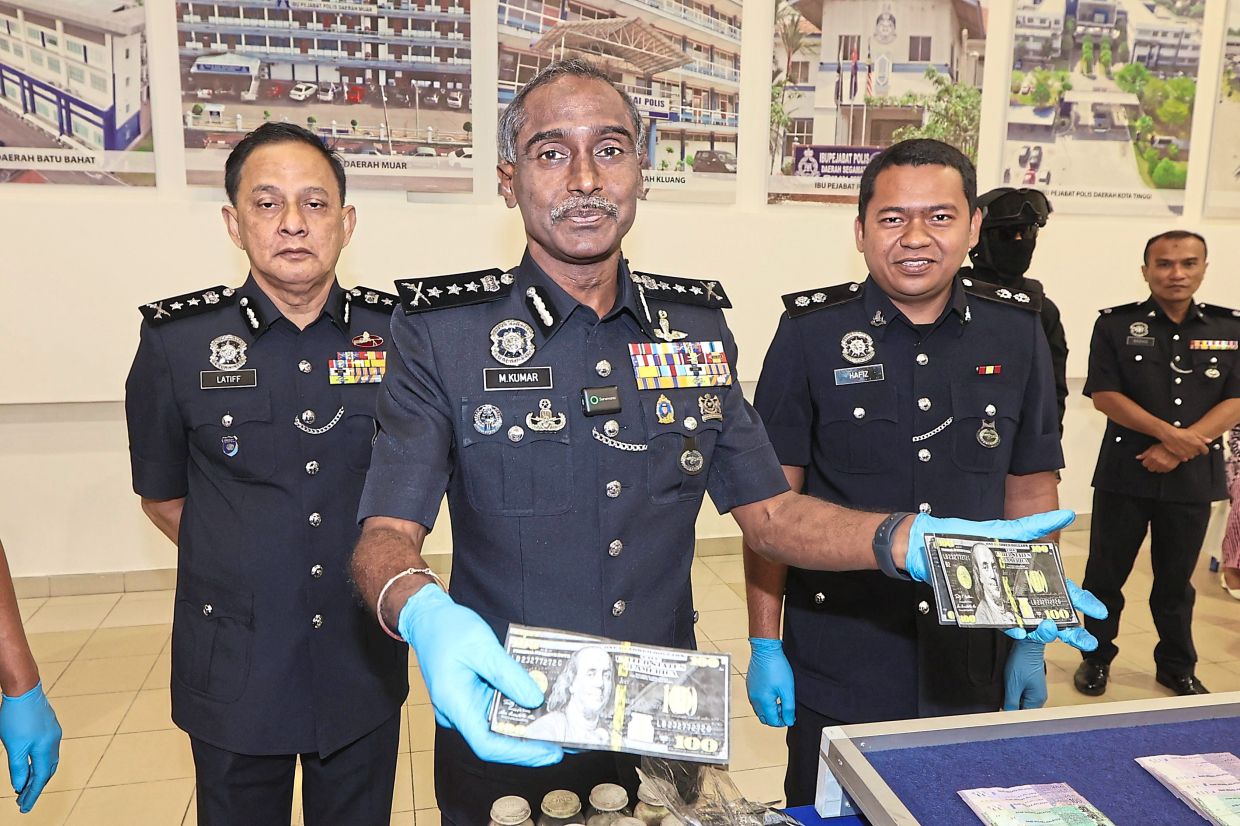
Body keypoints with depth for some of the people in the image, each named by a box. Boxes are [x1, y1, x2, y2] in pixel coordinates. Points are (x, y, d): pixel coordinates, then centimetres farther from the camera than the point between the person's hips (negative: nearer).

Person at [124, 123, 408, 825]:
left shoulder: (397, 333, -5)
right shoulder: (177, 341, -6)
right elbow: (162, 495, 5)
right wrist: (245, 565, 3)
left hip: (364, 665, 1)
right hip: (235, 674, 0)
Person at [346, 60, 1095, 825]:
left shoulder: (697, 326, 0)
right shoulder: (441, 335, -11)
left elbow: (768, 510, 2)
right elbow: (386, 536, -14)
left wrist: (908, 541, -14)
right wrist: (424, 614, -37)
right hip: (505, 735, -3)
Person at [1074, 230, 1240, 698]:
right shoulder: (1116, 324, -2)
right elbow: (1104, 396, -8)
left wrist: (1178, 449, -14)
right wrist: (1168, 432, -18)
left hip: (1193, 478, 2)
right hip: (1125, 474, -2)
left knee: (1176, 580, 14)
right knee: (1106, 574, 6)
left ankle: (1177, 667, 31)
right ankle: (1097, 658, 23)